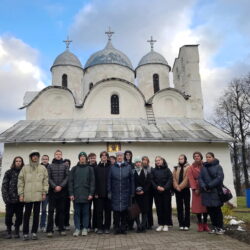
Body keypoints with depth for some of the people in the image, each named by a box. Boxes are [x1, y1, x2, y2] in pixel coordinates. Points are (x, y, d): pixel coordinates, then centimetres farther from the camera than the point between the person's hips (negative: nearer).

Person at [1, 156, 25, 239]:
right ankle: (9, 232, 19)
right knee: (9, 216, 3)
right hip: (10, 199, -1)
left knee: (19, 216, 5)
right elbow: (4, 186, 1)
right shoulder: (9, 172, 4)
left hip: (20, 199, 1)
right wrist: (6, 197, -8)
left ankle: (17, 232, 20)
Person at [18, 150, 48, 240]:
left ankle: (34, 232, 15)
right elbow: (20, 181, 5)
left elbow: (45, 181, 5)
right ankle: (25, 233, 14)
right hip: (27, 195, 0)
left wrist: (44, 192, -3)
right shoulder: (25, 168, 6)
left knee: (36, 214, 6)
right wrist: (21, 194, 0)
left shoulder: (43, 168, 7)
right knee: (27, 214, 5)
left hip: (38, 195, 1)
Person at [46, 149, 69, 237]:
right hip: (52, 191, -1)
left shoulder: (65, 166, 8)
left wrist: (61, 186, -12)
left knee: (61, 210, 7)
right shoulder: (50, 166, 7)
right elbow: (49, 178, -1)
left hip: (62, 191, 1)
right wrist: (55, 186, -13)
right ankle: (49, 230, 6)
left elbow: (67, 177, 0)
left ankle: (61, 229, 14)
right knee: (51, 210, 0)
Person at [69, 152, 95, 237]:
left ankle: (85, 228, 15)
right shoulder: (74, 169, 7)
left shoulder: (90, 169, 5)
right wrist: (71, 194, -3)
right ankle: (77, 229, 14)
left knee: (86, 212, 6)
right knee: (77, 212, 5)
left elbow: (92, 182, 2)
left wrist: (91, 193, -6)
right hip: (76, 194, 1)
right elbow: (71, 181, 4)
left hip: (86, 194, -1)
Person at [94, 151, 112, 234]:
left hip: (108, 193, 0)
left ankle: (107, 227, 17)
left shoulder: (111, 168, 3)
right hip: (99, 193, 0)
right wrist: (95, 192, -5)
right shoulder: (96, 168, 5)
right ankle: (100, 227, 15)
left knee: (108, 211, 6)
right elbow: (95, 181, 2)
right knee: (99, 211, 4)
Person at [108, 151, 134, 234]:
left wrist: (132, 192, 1)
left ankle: (123, 228, 17)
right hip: (115, 194, 0)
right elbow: (109, 181, 4)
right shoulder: (112, 168, 4)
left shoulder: (128, 167, 4)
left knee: (125, 211, 4)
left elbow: (131, 181, 4)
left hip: (125, 193, 0)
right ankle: (116, 228, 15)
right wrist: (109, 192, -1)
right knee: (116, 210, 2)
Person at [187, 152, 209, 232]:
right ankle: (200, 225, 8)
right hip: (197, 189, -1)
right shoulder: (191, 167, 5)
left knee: (206, 206, 4)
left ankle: (205, 224, 15)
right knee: (197, 206, -1)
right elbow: (191, 178, -2)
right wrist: (194, 189, -12)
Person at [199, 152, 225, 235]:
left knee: (217, 210, 1)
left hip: (215, 191, -4)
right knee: (210, 210, 8)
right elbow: (200, 178, 6)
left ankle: (220, 228, 12)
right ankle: (215, 227, 19)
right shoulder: (203, 168, 12)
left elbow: (219, 178, -12)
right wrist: (204, 186, -12)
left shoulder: (218, 167, -1)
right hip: (206, 192, 4)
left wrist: (210, 186, -17)